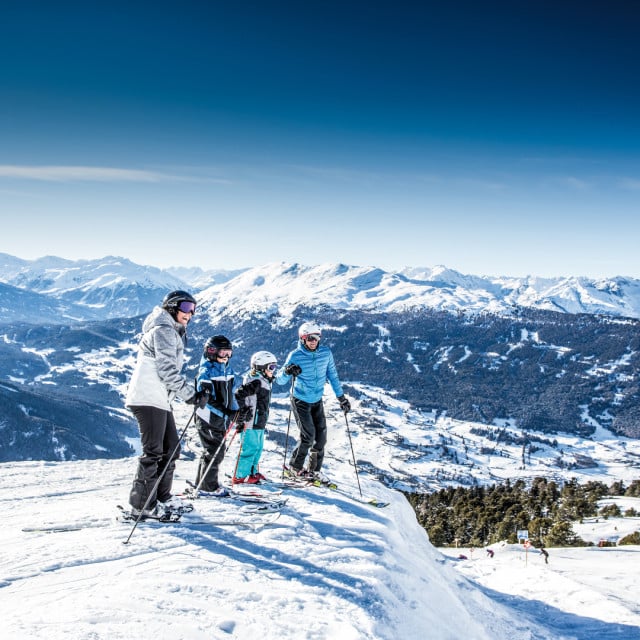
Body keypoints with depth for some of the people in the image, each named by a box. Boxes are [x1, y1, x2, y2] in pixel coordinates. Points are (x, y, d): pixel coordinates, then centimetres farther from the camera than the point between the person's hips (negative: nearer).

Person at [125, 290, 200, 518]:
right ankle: (142, 505, -4)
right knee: (153, 451, -9)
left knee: (171, 448, 14)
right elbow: (167, 370, -18)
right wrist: (189, 393, -17)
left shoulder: (174, 333, 23)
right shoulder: (163, 331, -9)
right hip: (148, 398, -11)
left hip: (161, 399, 11)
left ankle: (162, 497, 24)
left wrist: (193, 389, 13)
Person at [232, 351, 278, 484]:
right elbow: (239, 395, -26)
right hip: (251, 423, -10)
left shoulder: (265, 381, 14)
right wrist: (243, 411, -20)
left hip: (259, 422, 10)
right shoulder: (255, 382, -18)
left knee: (258, 447, 17)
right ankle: (240, 476, 3)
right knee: (250, 448, -5)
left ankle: (253, 472, 30)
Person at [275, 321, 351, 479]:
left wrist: (341, 397, 7)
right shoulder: (295, 356, -17)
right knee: (308, 436, -10)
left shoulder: (326, 353, -7)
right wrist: (287, 372, -38)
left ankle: (314, 470, 18)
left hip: (317, 401, 4)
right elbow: (280, 380, -16)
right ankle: (295, 467, 11)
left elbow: (332, 375, 6)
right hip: (300, 401, -4)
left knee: (321, 436, 2)